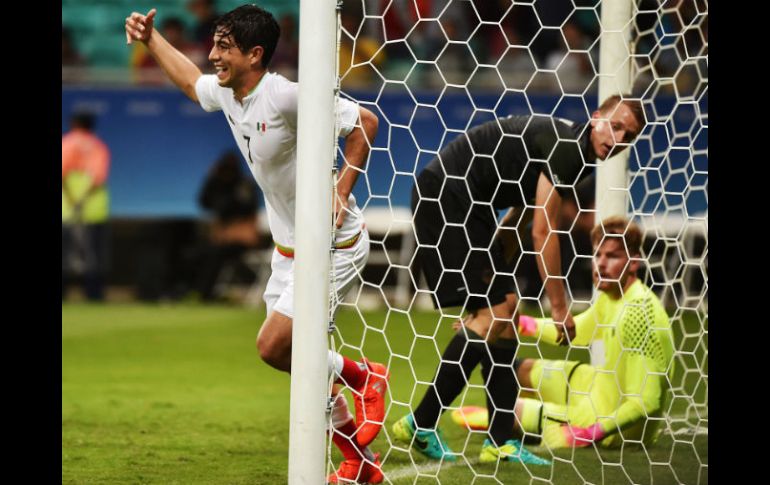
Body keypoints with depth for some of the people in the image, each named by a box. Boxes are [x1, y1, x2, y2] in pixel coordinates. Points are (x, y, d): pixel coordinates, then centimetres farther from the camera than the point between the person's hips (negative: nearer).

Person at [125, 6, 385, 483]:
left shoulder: (286, 97, -25)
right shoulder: (225, 92, 0)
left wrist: (340, 192, -21)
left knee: (273, 347, -14)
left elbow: (365, 122, -18)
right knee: (297, 360, 9)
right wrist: (150, 37, 20)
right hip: (290, 247, 9)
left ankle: (365, 377, 12)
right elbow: (190, 79, 25)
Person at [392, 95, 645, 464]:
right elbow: (543, 232, -20)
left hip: (470, 205, 11)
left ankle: (500, 442, 6)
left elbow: (516, 221, 23)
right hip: (444, 198, -11)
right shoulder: (565, 147, -18)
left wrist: (495, 272, 20)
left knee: (505, 307, 6)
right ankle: (420, 425, -8)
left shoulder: (574, 155, 14)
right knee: (492, 312, -13)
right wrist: (559, 307, -14)